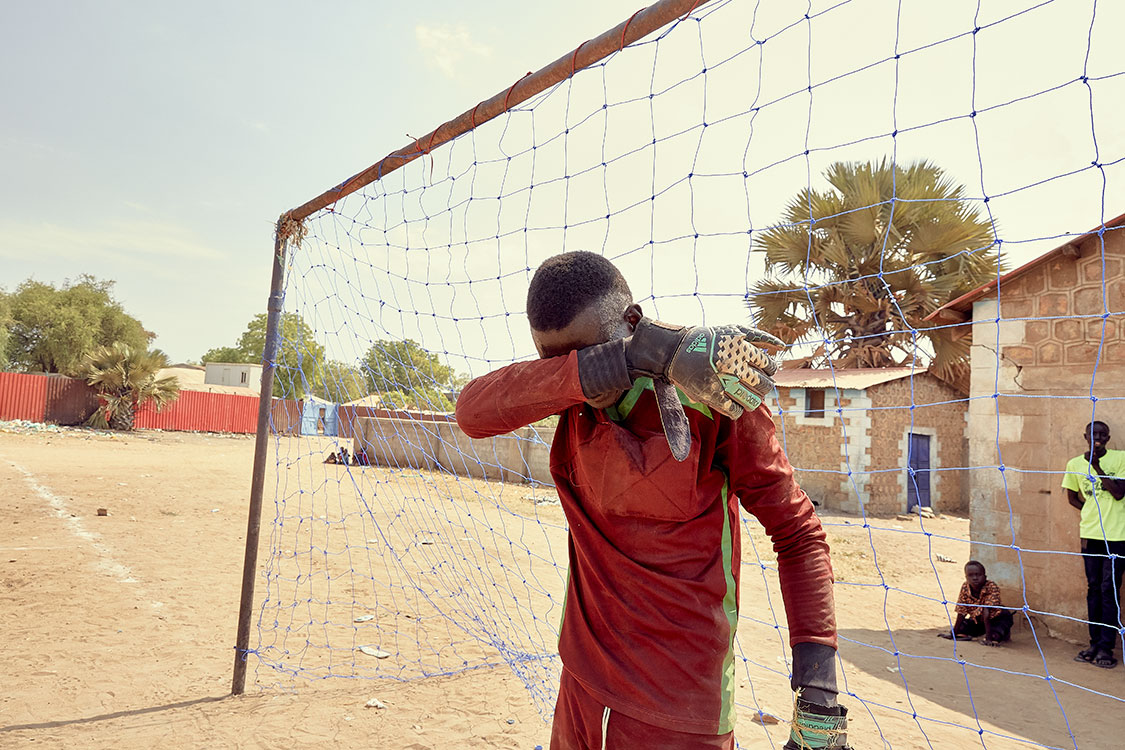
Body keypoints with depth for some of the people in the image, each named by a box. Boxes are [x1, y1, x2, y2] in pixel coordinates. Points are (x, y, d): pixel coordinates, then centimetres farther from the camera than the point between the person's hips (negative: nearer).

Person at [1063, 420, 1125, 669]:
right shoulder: (1074, 464, 7)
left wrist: (1097, 466, -15)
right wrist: (1093, 511, 5)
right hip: (1090, 534, 3)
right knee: (1093, 590, 9)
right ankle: (1095, 644, 17)